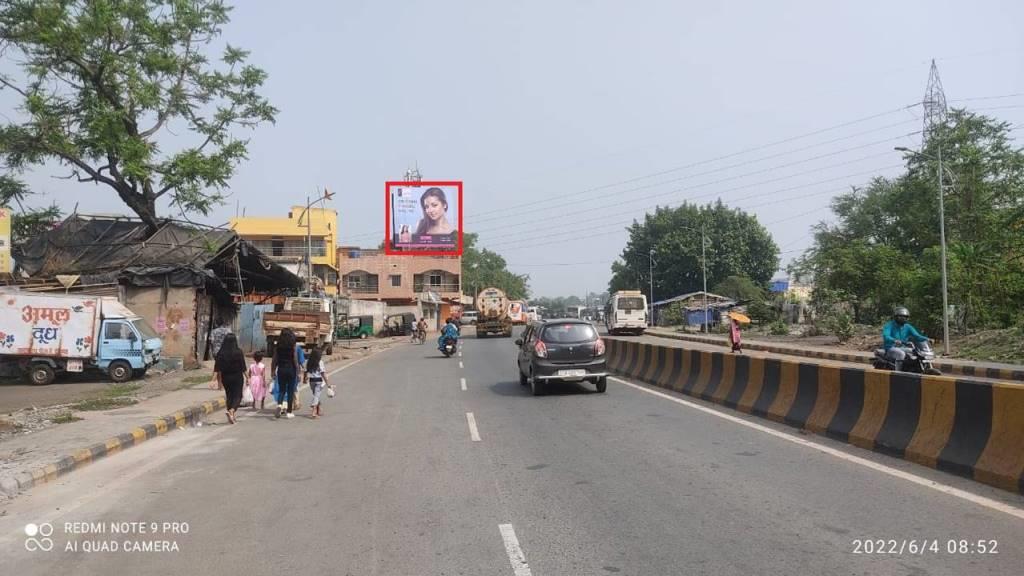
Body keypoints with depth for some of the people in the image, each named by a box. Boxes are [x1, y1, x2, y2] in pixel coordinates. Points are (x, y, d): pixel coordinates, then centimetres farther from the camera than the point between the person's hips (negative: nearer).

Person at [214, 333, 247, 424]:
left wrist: (219, 380, 0)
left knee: (229, 396, 16)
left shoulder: (221, 353, -4)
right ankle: (232, 410, -20)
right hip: (237, 377, -2)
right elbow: (243, 366, -8)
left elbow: (218, 369, -5)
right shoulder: (239, 352, -9)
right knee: (237, 396, 5)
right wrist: (246, 377, 1)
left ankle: (231, 416, 19)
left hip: (226, 378, 3)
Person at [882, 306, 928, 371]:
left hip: (902, 348, 6)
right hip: (890, 348, -6)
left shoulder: (907, 327, 10)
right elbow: (886, 336, -25)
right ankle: (897, 373, -32)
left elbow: (916, 335, 0)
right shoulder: (889, 325, -8)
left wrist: (926, 339, -21)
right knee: (901, 353, -36)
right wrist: (895, 341, -44)